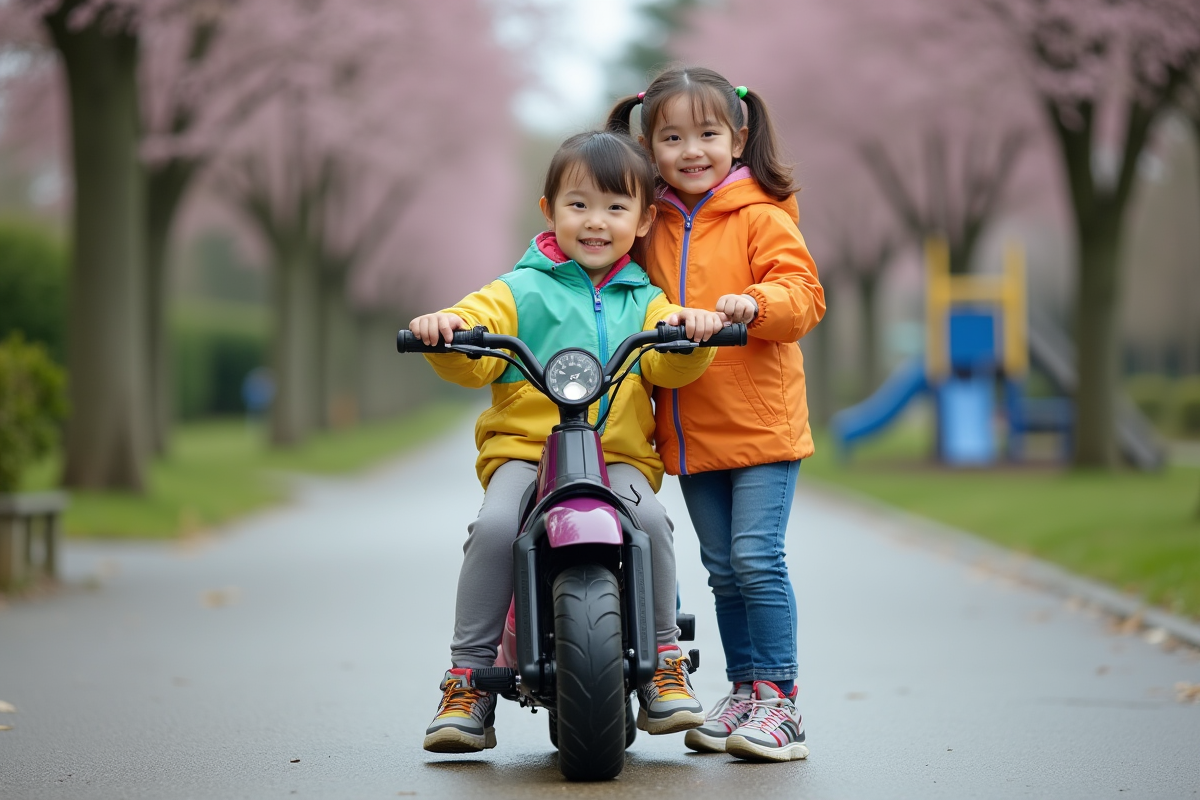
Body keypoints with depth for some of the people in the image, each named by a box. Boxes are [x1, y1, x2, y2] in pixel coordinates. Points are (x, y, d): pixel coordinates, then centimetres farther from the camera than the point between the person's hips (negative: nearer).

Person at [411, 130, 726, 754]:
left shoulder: (644, 301, 18)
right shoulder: (520, 292, 12)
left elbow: (670, 367, 0)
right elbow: (473, 356, -1)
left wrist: (689, 330, -20)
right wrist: (445, 330, -22)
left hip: (619, 456, 1)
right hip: (523, 449, -1)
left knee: (648, 518, -29)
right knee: (495, 527, -28)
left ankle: (663, 658, -10)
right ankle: (469, 679, -17)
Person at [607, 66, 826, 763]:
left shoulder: (762, 217, -5)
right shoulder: (654, 228, 12)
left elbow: (804, 293, -14)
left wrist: (754, 302, -30)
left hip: (761, 422, -5)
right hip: (690, 431, 5)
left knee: (757, 557, -11)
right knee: (723, 569, 11)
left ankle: (780, 700, -4)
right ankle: (744, 692, 20)